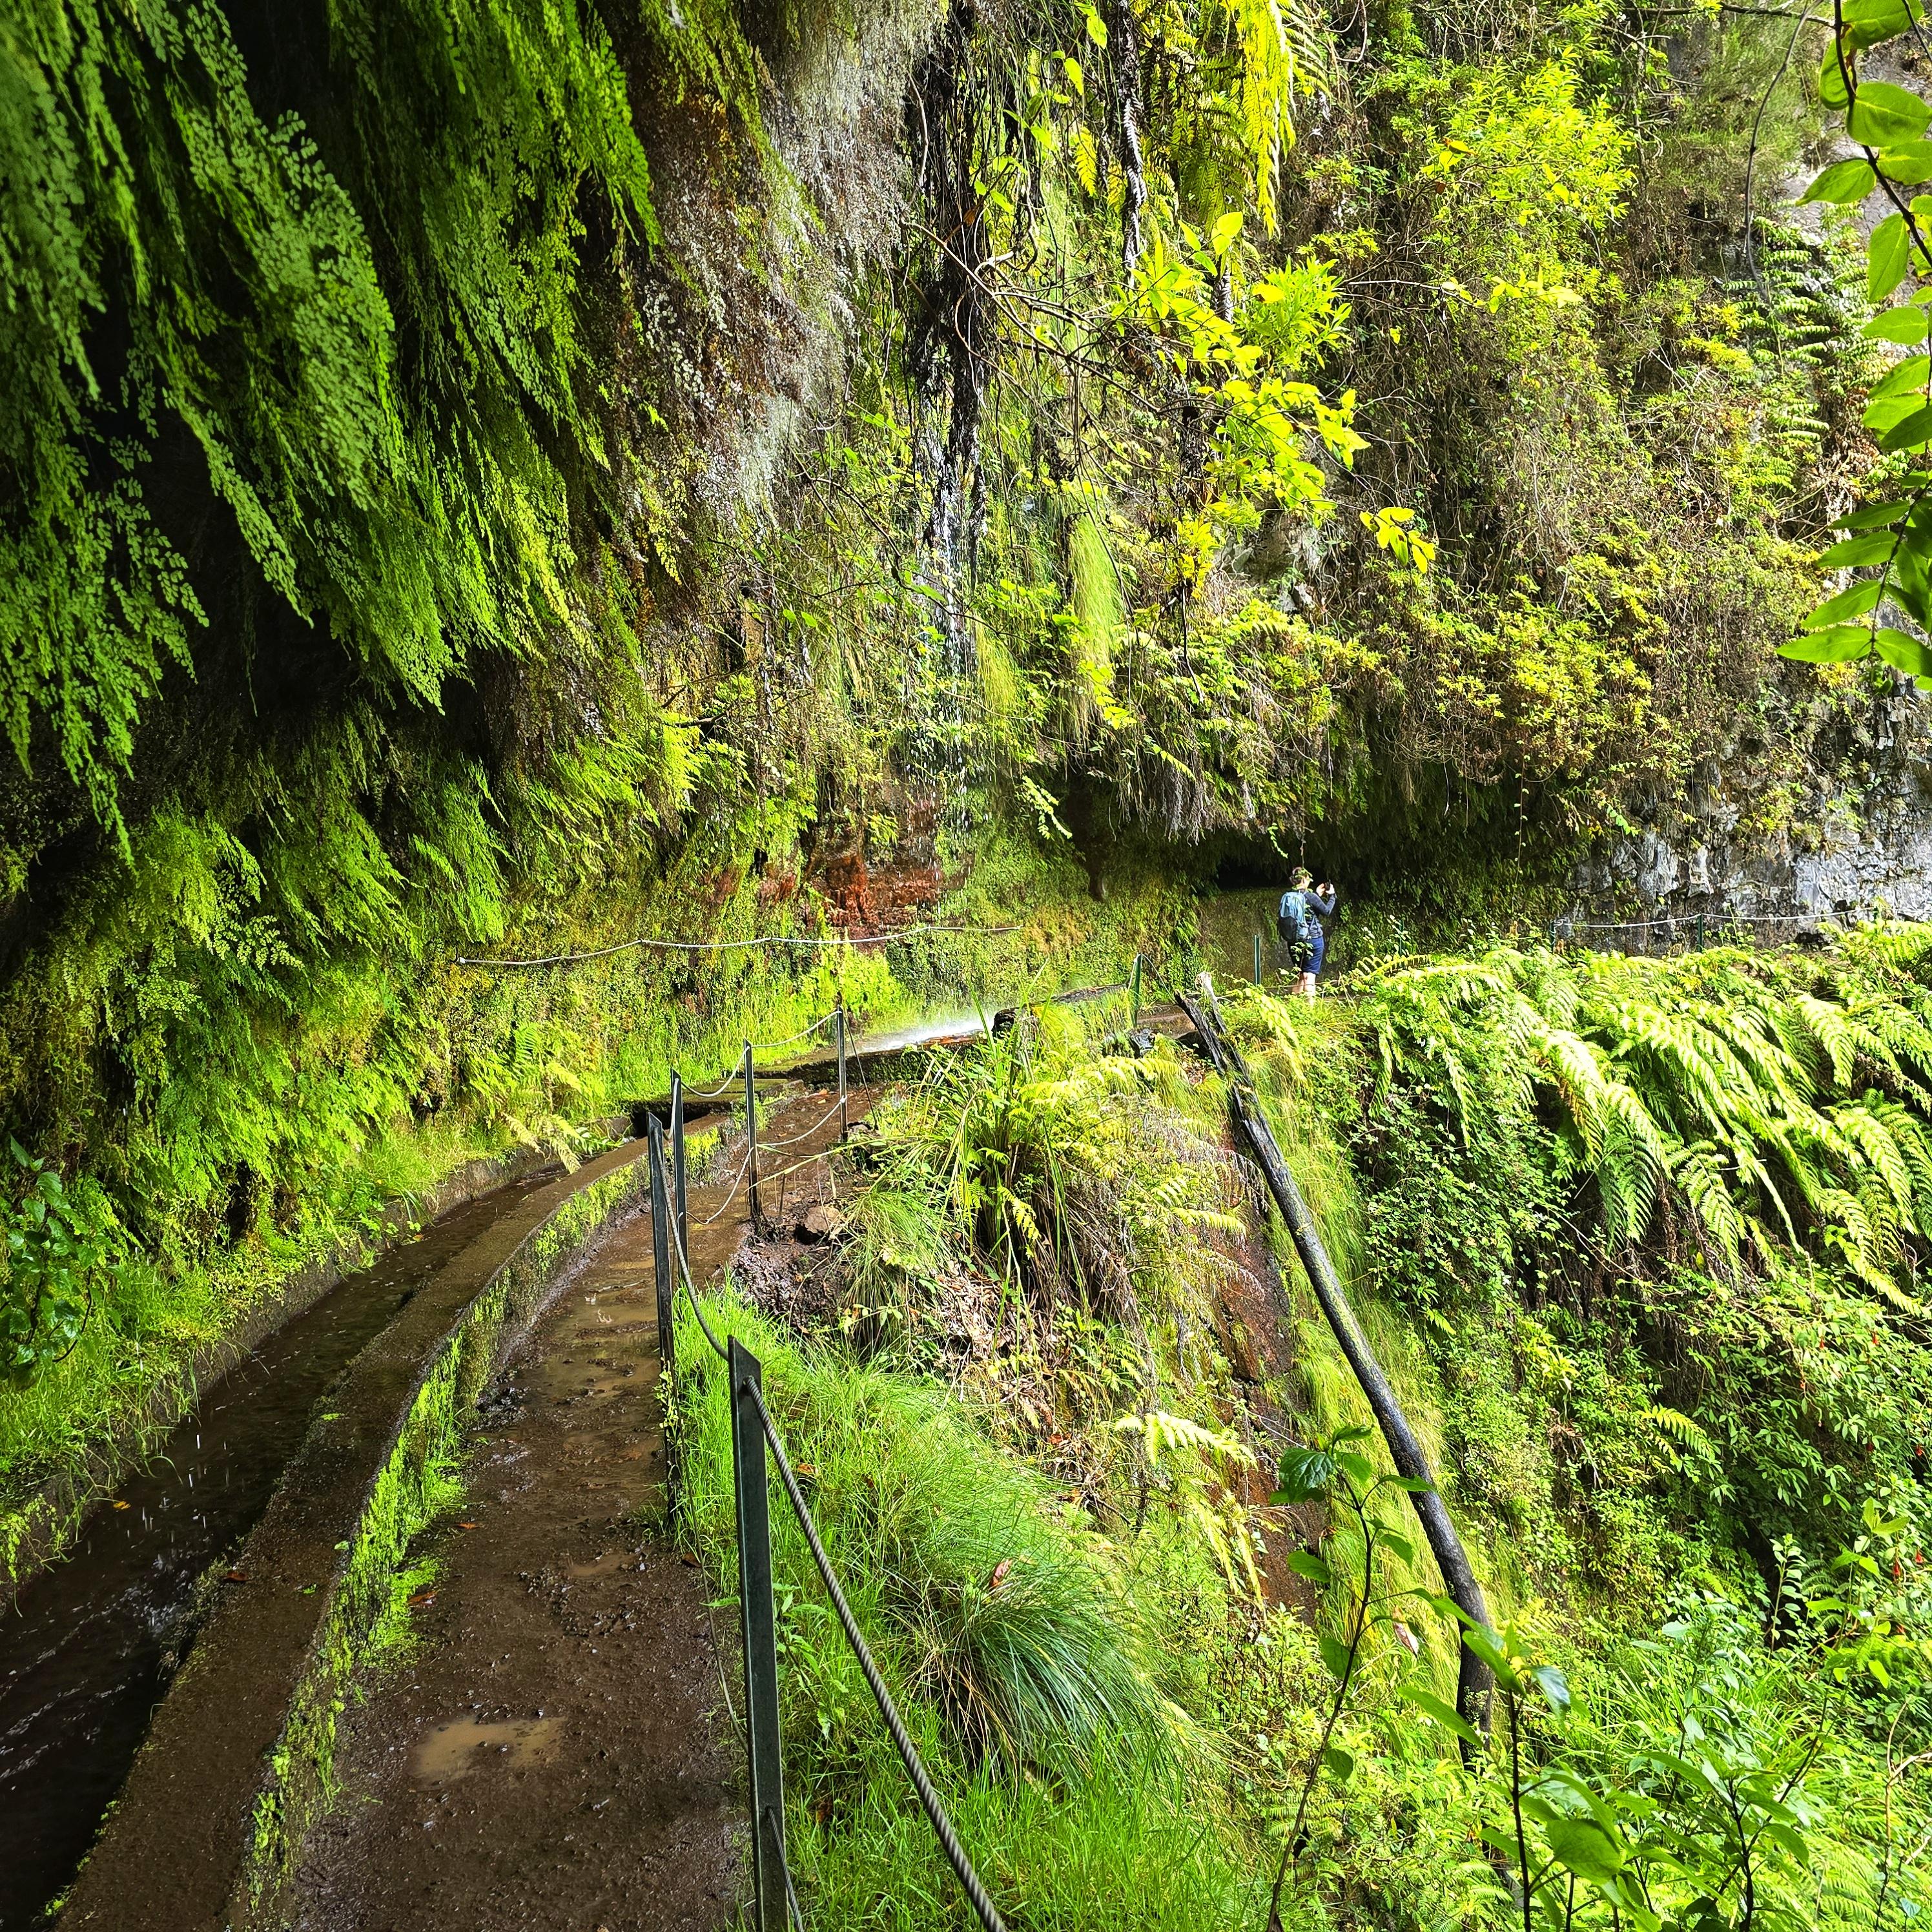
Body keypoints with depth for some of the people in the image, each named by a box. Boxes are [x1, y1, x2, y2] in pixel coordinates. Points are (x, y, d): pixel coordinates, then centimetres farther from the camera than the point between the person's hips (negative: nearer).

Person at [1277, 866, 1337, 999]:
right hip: (1313, 940, -6)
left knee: (1300, 976, 15)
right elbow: (1327, 912, -2)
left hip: (1294, 942, 6)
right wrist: (1332, 896, 13)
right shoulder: (1310, 897, -14)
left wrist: (1317, 895, 21)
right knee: (1309, 976, -4)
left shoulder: (1286, 898, 2)